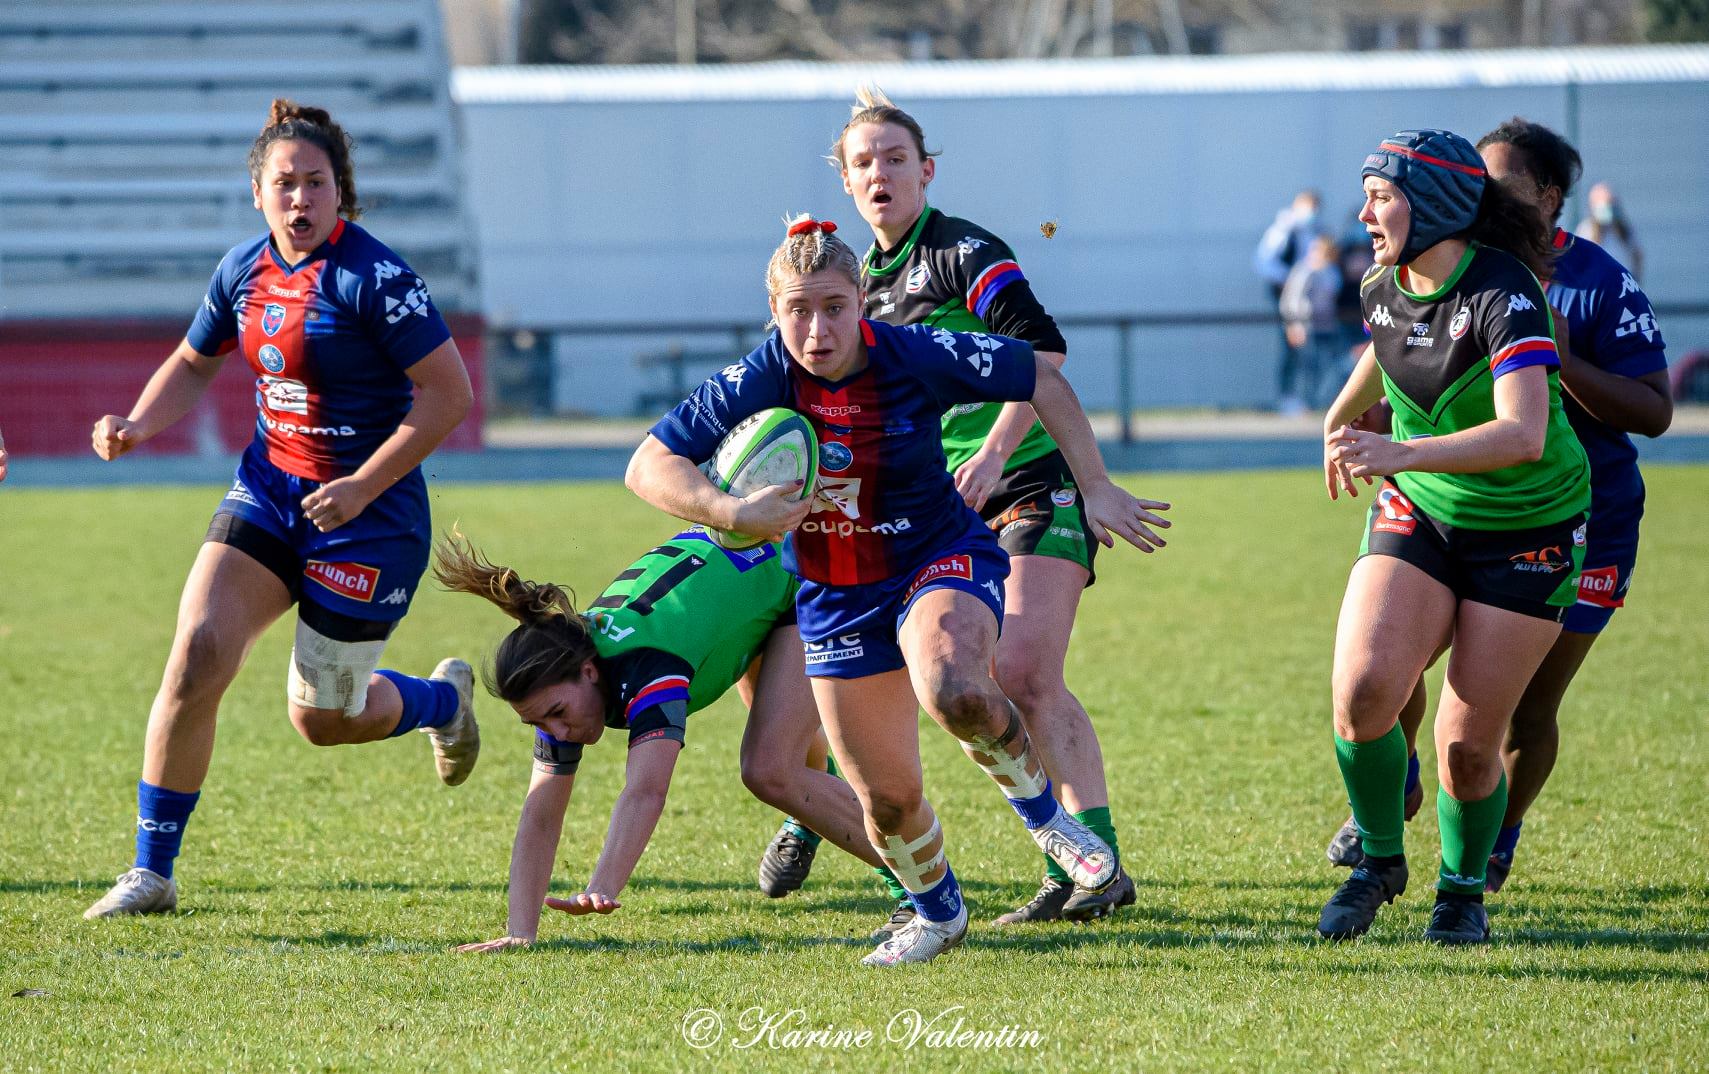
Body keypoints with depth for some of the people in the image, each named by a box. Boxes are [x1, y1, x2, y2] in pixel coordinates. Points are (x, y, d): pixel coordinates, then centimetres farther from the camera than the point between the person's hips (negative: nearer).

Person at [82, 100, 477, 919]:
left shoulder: (374, 277, -18)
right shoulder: (244, 270, 2)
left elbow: (449, 394, -17)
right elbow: (193, 364, 20)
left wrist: (361, 488, -20)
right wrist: (137, 426, 1)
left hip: (369, 512, -5)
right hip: (269, 487, 5)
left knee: (322, 719, 4)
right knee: (195, 658, -14)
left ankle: (444, 699, 39)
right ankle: (152, 872, -6)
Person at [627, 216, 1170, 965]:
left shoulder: (916, 357, -19)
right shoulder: (761, 380, -16)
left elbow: (1041, 378, -6)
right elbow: (649, 466, -17)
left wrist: (1094, 487, -8)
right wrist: (734, 514, -33)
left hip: (943, 563, -3)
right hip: (837, 602, 3)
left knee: (952, 690, -37)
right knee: (885, 800, 4)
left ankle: (1041, 810, -7)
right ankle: (937, 916, 36)